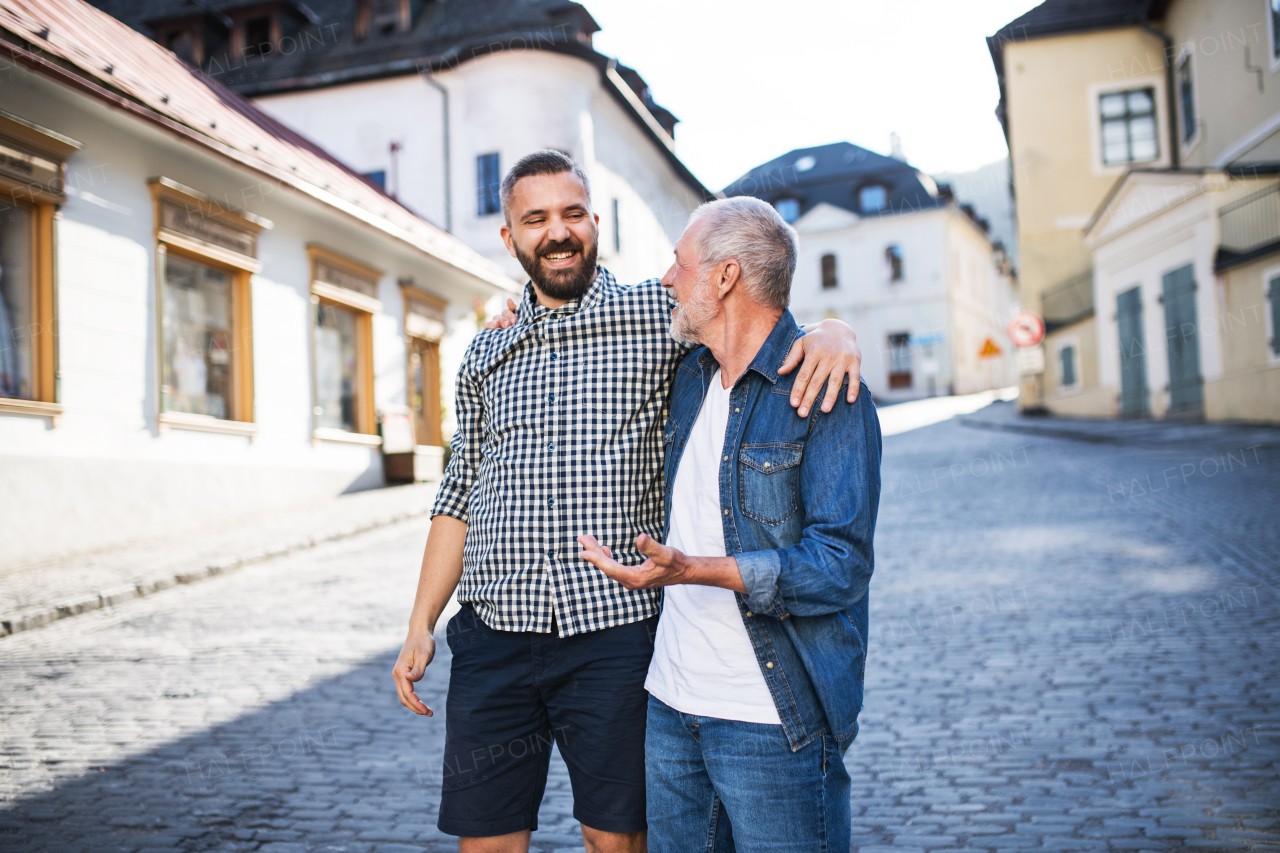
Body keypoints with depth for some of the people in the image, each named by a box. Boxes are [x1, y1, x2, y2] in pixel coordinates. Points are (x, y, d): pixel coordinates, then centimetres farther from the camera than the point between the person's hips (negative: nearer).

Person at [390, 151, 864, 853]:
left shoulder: (658, 315, 2)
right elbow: (460, 497, 16)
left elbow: (768, 318, 2)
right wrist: (420, 625, 12)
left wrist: (832, 332, -22)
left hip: (614, 632, -3)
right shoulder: (486, 354, 13)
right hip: (493, 636, 3)